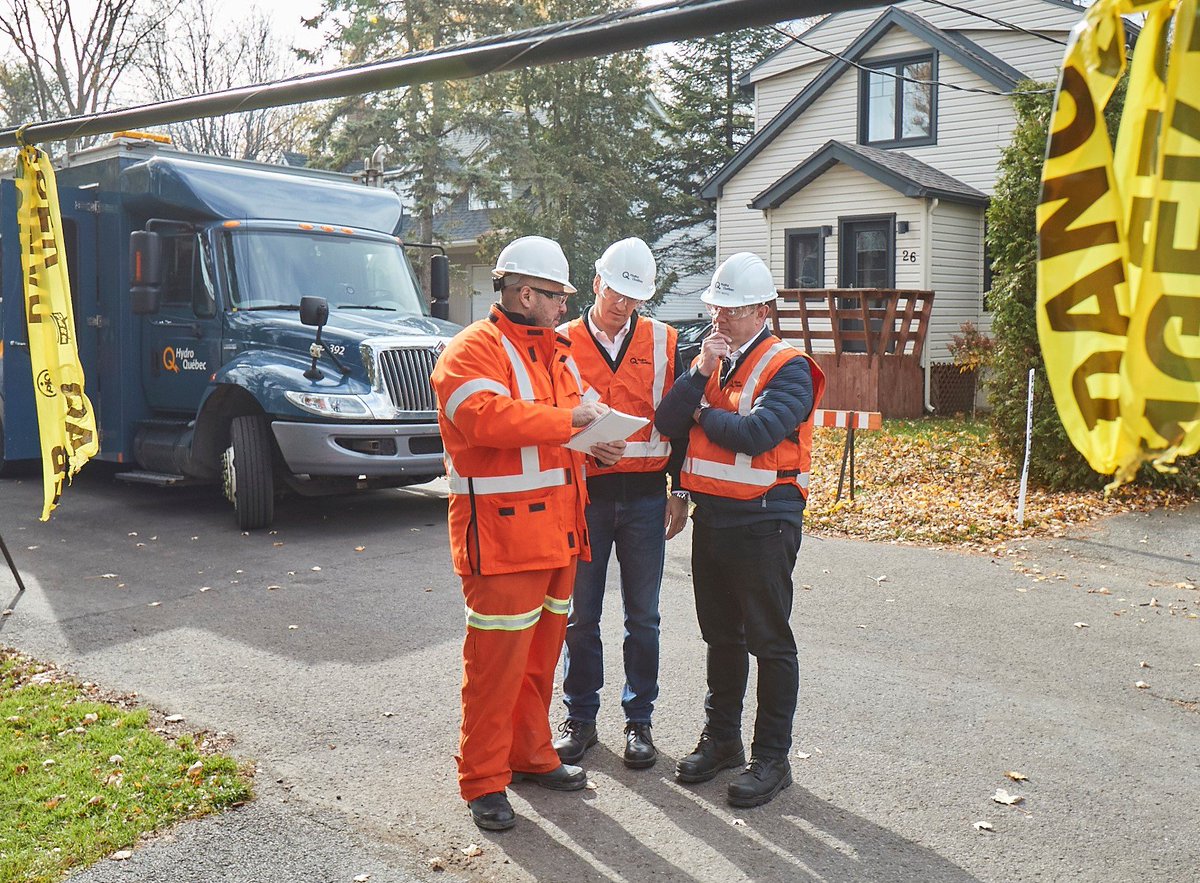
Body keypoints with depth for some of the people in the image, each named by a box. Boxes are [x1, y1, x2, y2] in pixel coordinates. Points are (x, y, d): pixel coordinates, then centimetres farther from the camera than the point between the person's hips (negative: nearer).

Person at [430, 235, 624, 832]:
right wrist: (567, 420, -21)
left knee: (542, 651, 17)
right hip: (502, 532, -9)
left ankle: (531, 755, 32)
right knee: (497, 659, -3)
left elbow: (575, 413, 30)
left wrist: (593, 443, 7)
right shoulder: (474, 349, -10)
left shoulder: (555, 351, 19)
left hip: (556, 530, 9)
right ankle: (483, 781, 10)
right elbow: (484, 415, -28)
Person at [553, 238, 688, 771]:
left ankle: (639, 721, 20)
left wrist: (680, 491, 6)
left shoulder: (662, 341, 6)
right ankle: (579, 719, 22)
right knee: (581, 613, 7)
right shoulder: (563, 343, 4)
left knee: (642, 616, 7)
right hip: (583, 494, 0)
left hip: (644, 496, 0)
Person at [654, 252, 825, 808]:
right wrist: (701, 373, -12)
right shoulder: (708, 359, 11)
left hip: (763, 522, -7)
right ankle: (721, 738, 31)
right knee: (721, 636, 17)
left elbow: (758, 433, -26)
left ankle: (771, 758, 13)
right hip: (710, 516, 7)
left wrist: (704, 415, -9)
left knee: (769, 642, 3)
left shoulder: (788, 369, -10)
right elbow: (666, 423, 0)